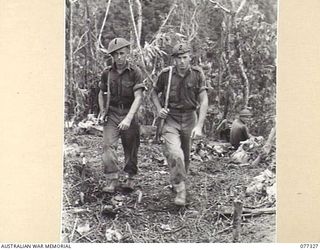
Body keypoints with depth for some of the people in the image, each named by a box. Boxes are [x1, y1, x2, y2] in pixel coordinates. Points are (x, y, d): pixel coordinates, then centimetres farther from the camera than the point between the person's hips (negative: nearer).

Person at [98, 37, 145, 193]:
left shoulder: (135, 72, -9)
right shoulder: (107, 73, 2)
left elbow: (138, 97, -16)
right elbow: (101, 93, 18)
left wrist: (128, 118, -25)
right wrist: (102, 111, 4)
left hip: (129, 114, -2)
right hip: (111, 114, 2)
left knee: (131, 148, 7)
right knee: (108, 145, -14)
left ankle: (130, 177, 27)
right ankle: (112, 180, -10)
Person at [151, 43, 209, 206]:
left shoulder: (197, 74, -9)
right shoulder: (166, 74, -10)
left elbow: (204, 101, -12)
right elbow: (154, 93, 7)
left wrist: (199, 126, -21)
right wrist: (159, 109, -11)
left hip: (189, 119, 2)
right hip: (170, 119, -2)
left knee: (185, 156, 17)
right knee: (175, 154, -22)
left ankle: (178, 180, 45)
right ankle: (180, 190, -11)